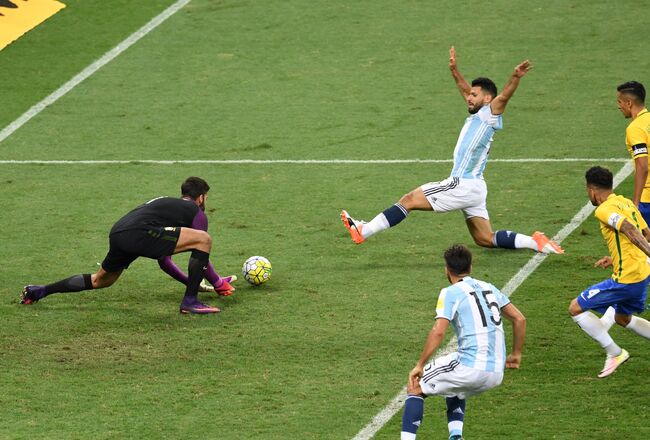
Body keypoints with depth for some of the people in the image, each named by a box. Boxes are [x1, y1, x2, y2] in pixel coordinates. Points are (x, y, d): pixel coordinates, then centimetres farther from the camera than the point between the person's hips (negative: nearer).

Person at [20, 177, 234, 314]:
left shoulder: (166, 203, 38)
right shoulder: (197, 212, 14)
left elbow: (163, 260, 42)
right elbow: (199, 251, 11)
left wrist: (190, 280, 46)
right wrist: (219, 283, 25)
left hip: (117, 234, 9)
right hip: (138, 232, -9)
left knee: (100, 280, 32)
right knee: (204, 239, -7)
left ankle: (39, 291, 31)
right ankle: (190, 301, -7)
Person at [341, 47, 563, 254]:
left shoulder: (489, 115, -8)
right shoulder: (475, 115, 16)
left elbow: (504, 96, -26)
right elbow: (465, 89, 31)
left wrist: (515, 78, -43)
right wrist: (454, 69, 28)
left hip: (462, 185, -10)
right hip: (473, 187, 10)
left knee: (409, 200, -6)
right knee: (486, 239, 10)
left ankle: (364, 231, -5)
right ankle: (535, 242, 3)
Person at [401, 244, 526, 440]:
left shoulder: (450, 293, -2)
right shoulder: (489, 288, 18)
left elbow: (438, 331, -13)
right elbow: (519, 319, 19)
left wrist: (420, 365, -8)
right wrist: (516, 354, 27)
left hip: (470, 367, -7)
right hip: (496, 374, 7)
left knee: (415, 388, 9)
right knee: (455, 391, 34)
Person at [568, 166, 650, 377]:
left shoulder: (604, 210, -14)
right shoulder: (626, 203, 12)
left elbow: (629, 230, -28)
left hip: (625, 279, -9)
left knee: (576, 308, 0)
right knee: (623, 318, 31)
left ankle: (614, 353, 3)